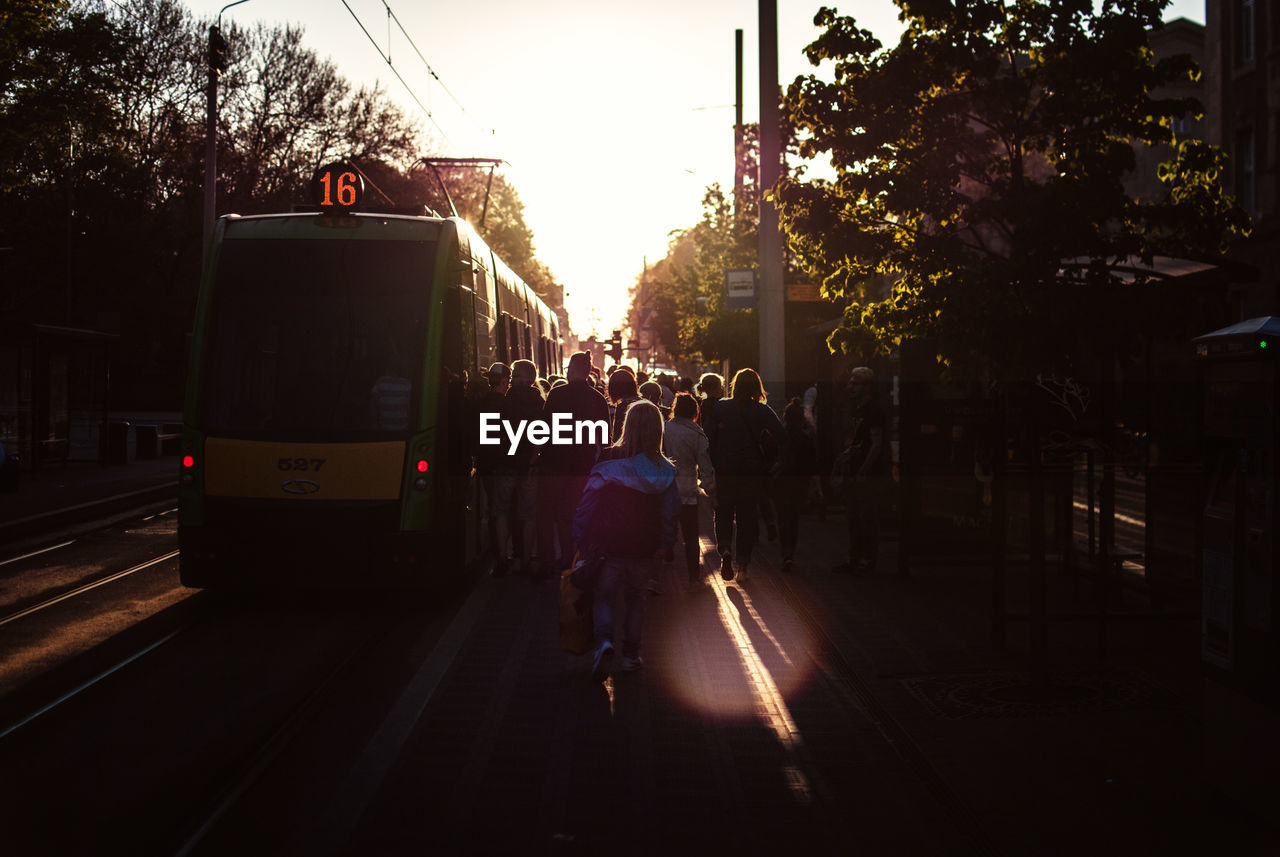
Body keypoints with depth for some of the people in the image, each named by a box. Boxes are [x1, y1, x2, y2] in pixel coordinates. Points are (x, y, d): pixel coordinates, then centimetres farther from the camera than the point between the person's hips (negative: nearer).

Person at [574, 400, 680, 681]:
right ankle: (631, 655, 23)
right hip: (644, 548, 2)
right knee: (635, 597, 18)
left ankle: (604, 641, -17)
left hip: (609, 545, -2)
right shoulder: (664, 470, -3)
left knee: (603, 596, 9)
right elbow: (671, 512, 3)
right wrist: (664, 545, 14)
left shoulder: (610, 463, -11)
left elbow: (587, 505, -9)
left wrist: (582, 541, -1)